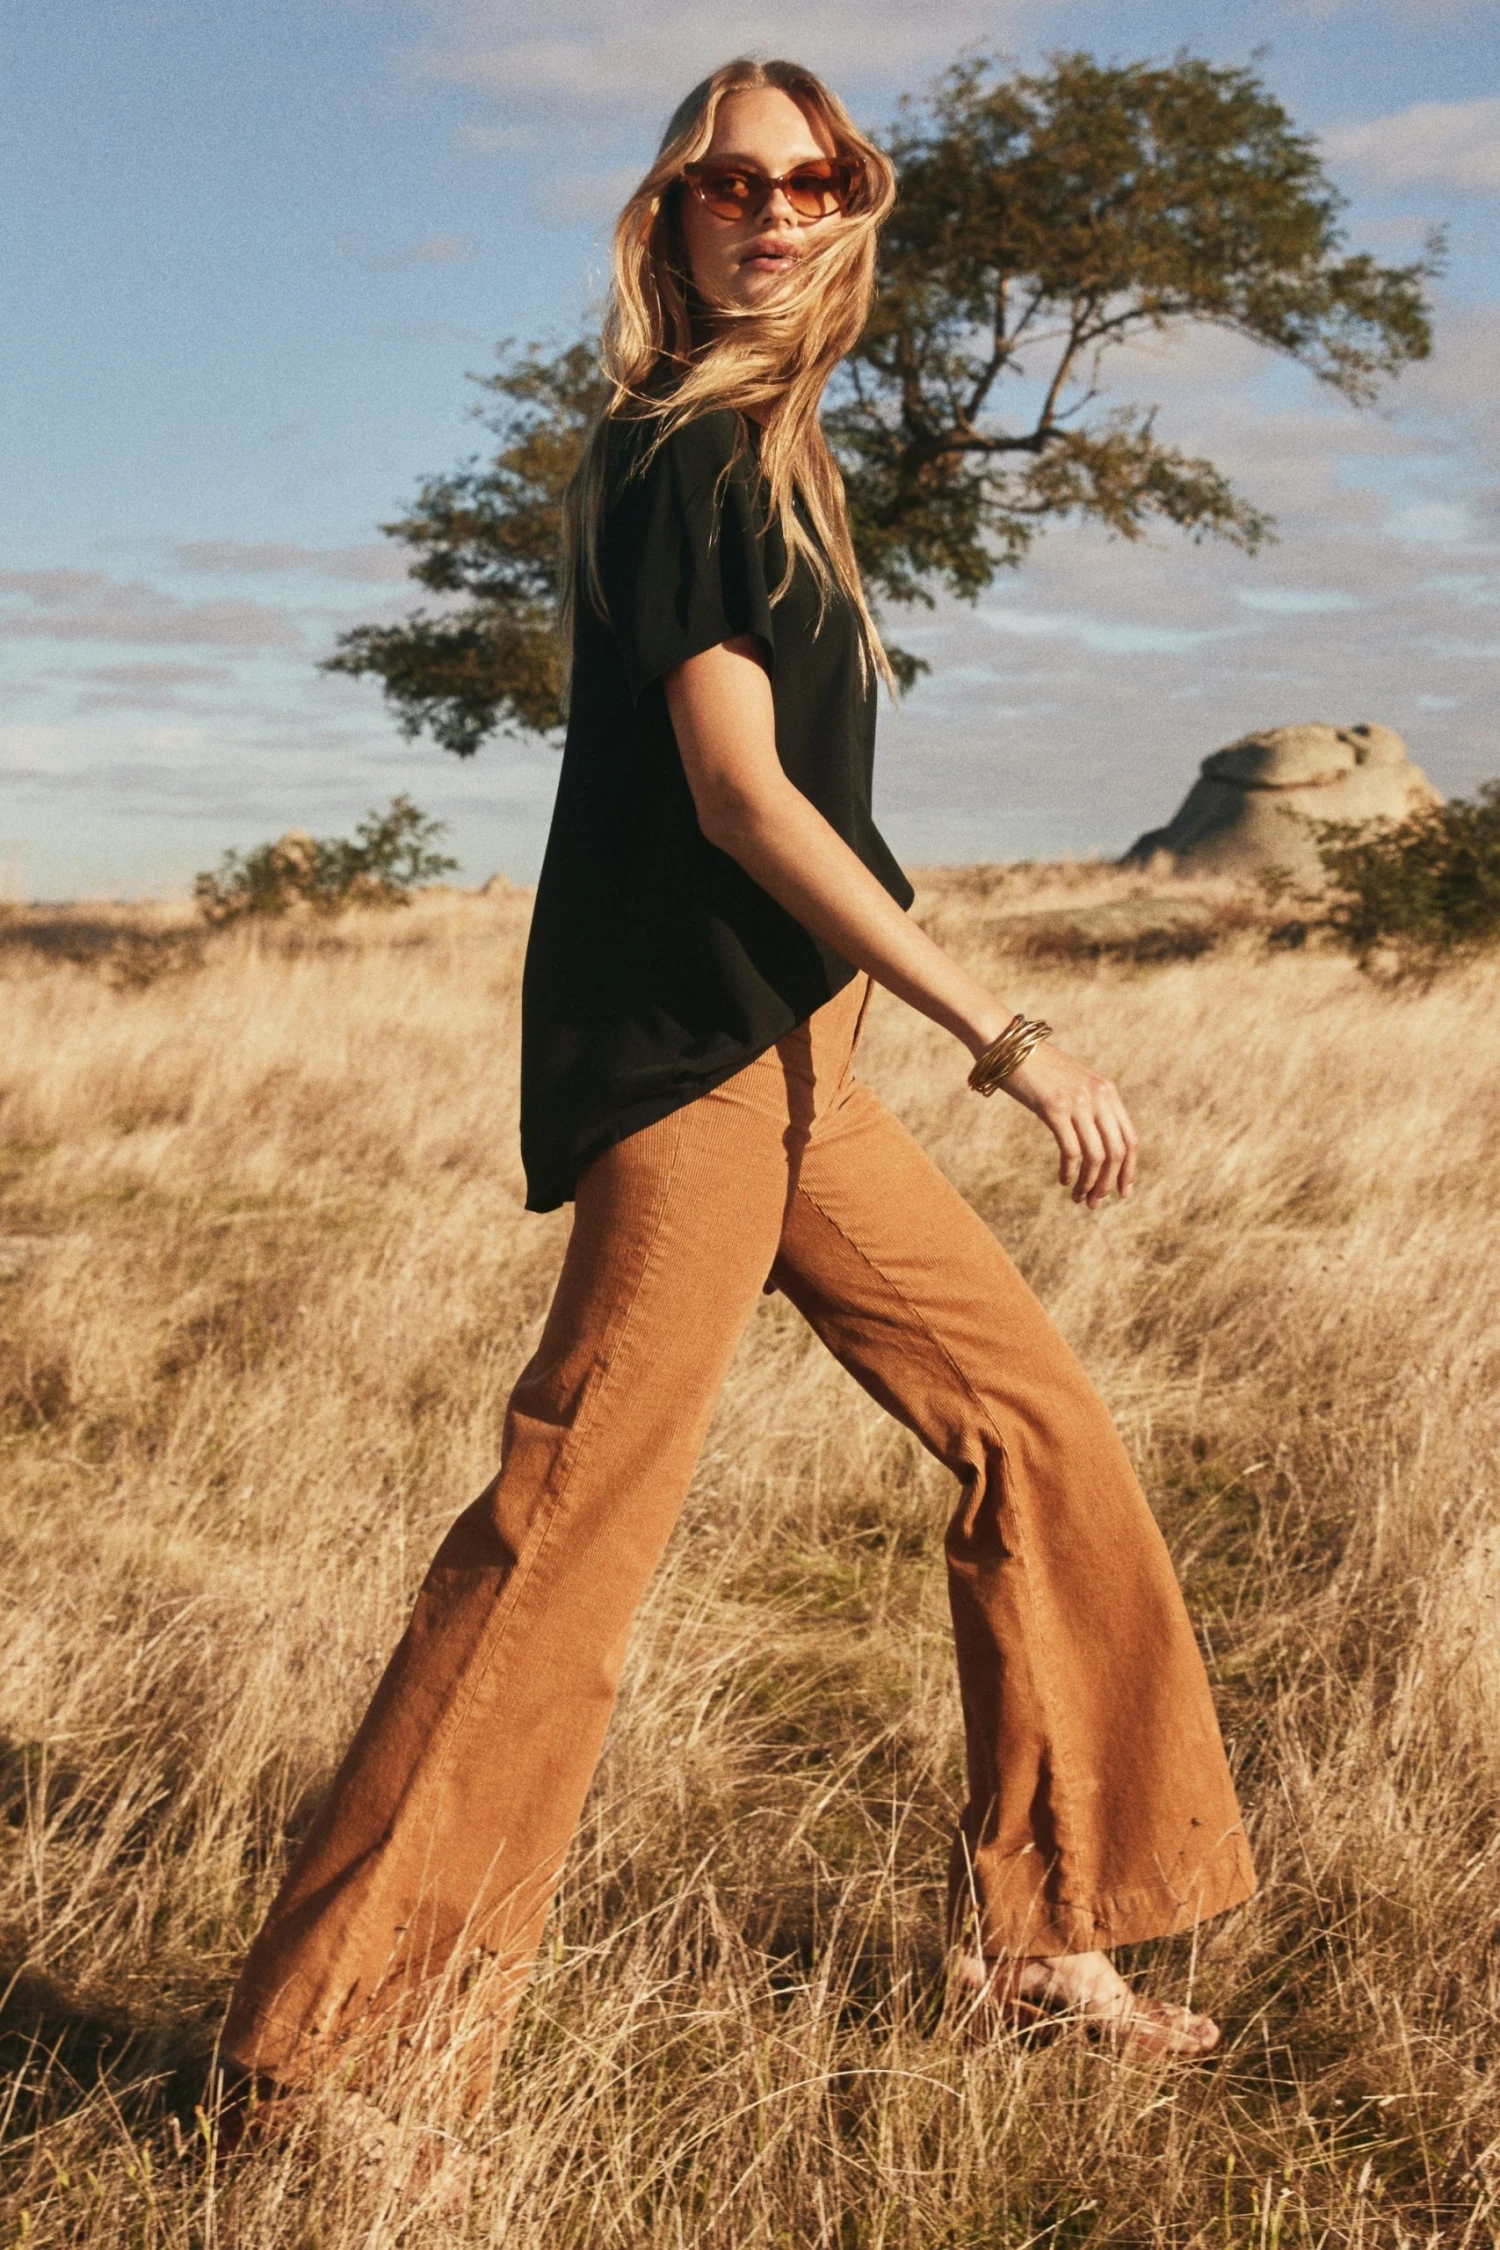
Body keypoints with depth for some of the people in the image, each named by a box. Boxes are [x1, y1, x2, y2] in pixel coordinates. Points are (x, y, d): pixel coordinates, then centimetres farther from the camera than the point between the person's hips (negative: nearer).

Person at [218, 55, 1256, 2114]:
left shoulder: (767, 458, 19)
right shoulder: (682, 451, -10)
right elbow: (736, 791, -18)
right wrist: (1004, 1036, -19)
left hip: (786, 1057, 10)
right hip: (690, 1053, -10)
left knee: (1043, 1428, 11)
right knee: (582, 1516, -11)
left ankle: (1036, 1934, 20)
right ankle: (341, 2035, -2)